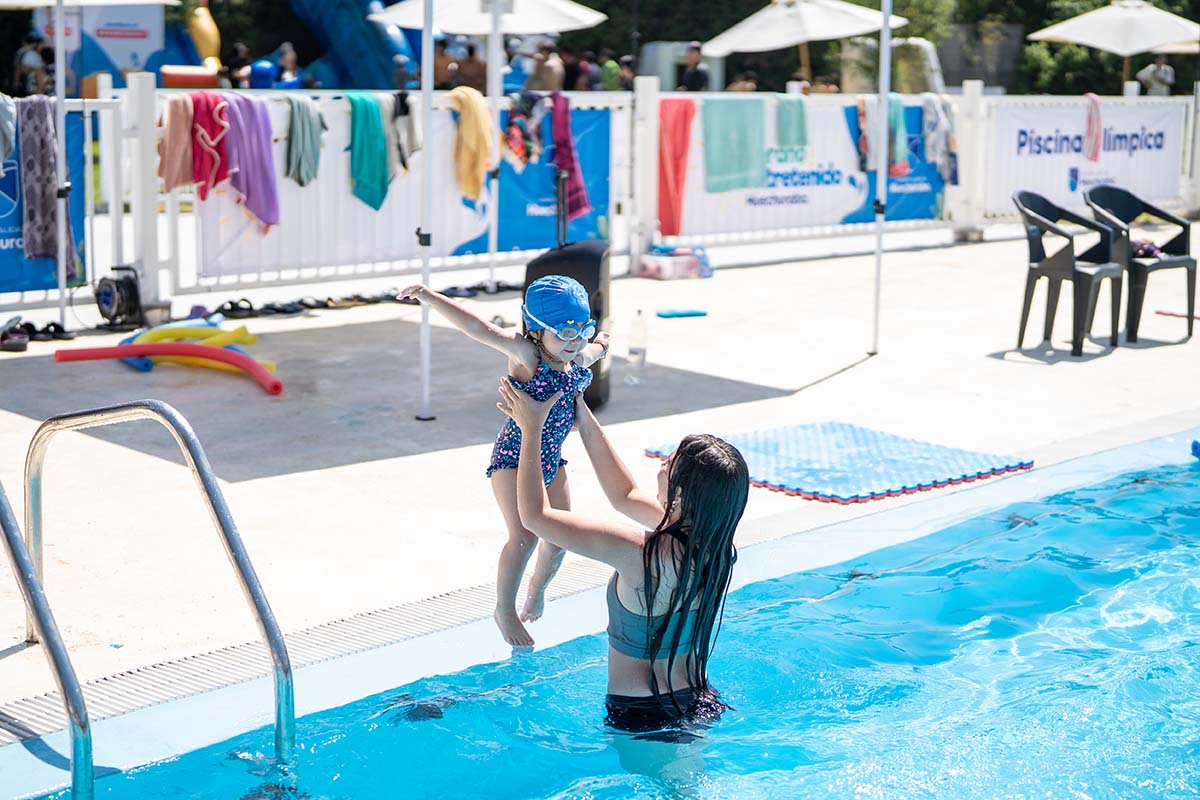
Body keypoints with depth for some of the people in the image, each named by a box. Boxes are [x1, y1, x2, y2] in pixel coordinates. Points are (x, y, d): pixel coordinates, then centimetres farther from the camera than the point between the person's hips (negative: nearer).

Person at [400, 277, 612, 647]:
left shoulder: (580, 359, 0)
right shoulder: (526, 355, -20)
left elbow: (601, 345, 30)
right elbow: (481, 329, -36)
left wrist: (600, 343, 12)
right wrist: (433, 299, -45)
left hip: (551, 459, 7)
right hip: (513, 456, -7)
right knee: (524, 536, -16)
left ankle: (538, 590, 39)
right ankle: (505, 610, 5)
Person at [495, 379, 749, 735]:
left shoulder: (643, 554, -31)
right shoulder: (712, 545, -10)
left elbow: (535, 515, -23)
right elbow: (625, 496, 6)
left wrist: (532, 428, -13)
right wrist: (585, 420, 8)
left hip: (642, 716, -6)